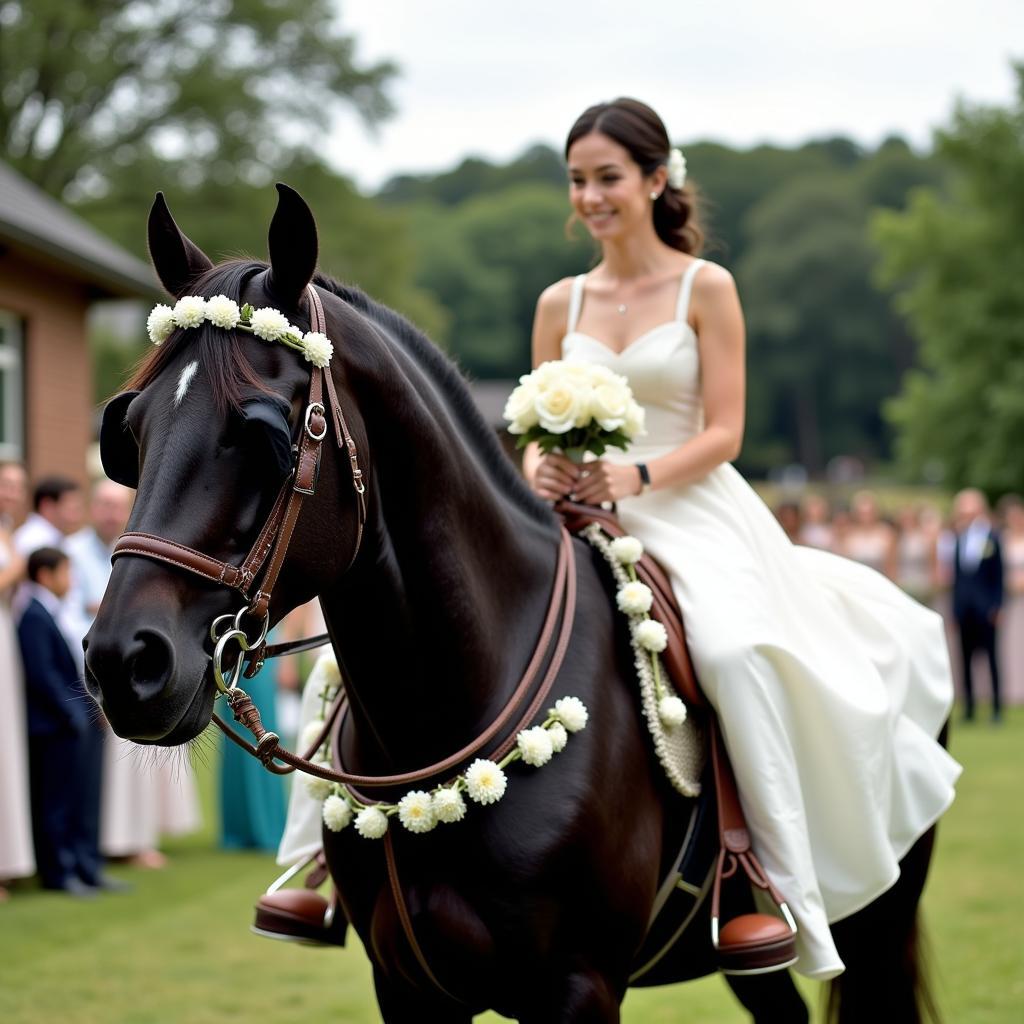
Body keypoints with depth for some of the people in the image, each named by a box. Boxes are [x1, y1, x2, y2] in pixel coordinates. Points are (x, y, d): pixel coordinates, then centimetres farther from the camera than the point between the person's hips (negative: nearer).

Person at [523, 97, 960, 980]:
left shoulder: (706, 288, 1)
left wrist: (637, 475, -22)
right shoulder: (561, 303, 12)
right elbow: (537, 430, 13)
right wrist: (538, 468, -12)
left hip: (694, 512, -4)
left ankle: (791, 888, -25)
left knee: (733, 645, -33)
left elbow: (723, 433, -5)